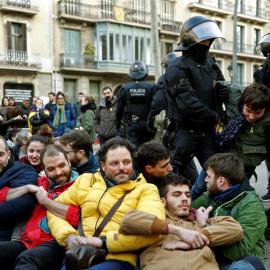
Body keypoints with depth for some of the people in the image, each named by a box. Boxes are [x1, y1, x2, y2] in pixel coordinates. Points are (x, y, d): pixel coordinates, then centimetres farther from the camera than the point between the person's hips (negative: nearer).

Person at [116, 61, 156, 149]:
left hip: (131, 125, 0)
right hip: (146, 124, 0)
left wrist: (118, 124, 18)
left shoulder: (125, 88, -1)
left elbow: (119, 109, 5)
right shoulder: (151, 87, -5)